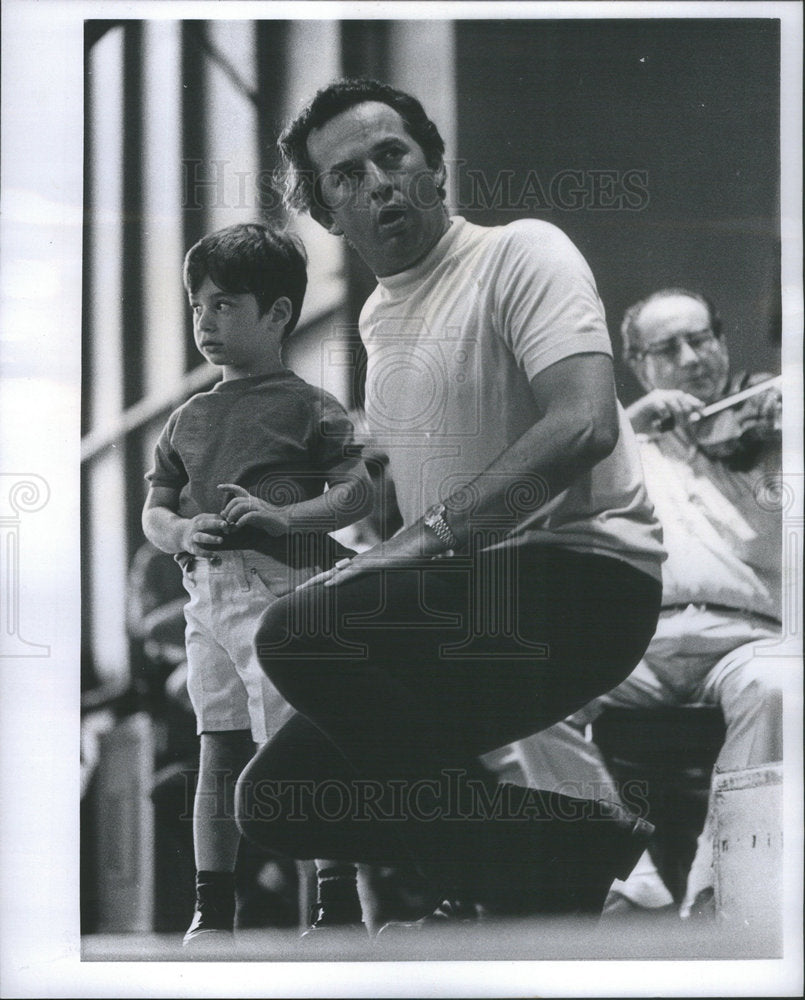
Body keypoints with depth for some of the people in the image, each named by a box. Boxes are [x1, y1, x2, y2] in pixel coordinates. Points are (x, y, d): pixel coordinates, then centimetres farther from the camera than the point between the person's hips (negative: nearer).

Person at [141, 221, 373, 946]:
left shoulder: (306, 406, 0)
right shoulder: (188, 418, 17)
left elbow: (358, 492, -5)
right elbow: (154, 509, 18)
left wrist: (281, 516, -18)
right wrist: (181, 532, -5)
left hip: (281, 588, -6)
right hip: (206, 593, 6)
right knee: (220, 750, 10)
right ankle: (213, 912, 16)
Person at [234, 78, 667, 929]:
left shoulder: (519, 254, -6)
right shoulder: (378, 316, 19)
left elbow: (583, 423, -22)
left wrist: (428, 535, -25)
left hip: (582, 571, -9)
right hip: (466, 600, 9)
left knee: (299, 630, -29)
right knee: (274, 801, 0)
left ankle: (539, 869, -16)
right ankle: (572, 848, 0)